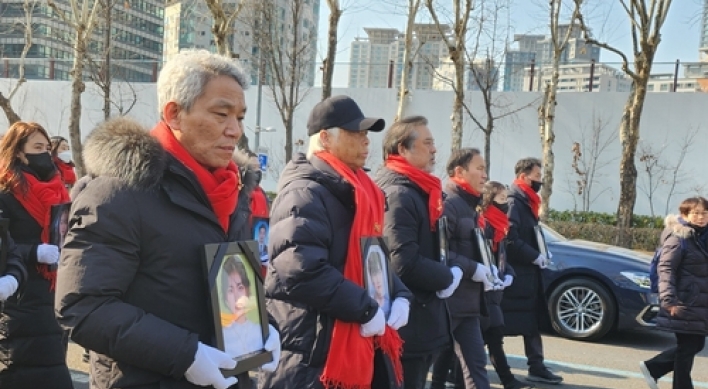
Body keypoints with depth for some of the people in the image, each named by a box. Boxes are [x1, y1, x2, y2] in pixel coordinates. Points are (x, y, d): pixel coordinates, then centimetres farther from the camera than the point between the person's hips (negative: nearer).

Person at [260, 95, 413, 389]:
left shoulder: (357, 192, 15)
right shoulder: (305, 193, -16)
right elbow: (301, 271, -29)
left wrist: (399, 295, 5)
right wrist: (366, 310, -22)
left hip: (359, 347, 10)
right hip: (313, 354, -9)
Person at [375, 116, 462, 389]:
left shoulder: (415, 190, 14)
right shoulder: (399, 194, -19)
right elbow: (404, 262, -27)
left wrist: (443, 275, 4)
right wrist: (447, 277, -12)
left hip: (417, 320, 10)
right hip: (407, 324, -10)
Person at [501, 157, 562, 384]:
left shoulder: (525, 203, 17)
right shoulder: (513, 202, -14)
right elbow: (510, 239, -24)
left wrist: (539, 253, 6)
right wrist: (535, 256, -17)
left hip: (527, 274, 10)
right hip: (514, 275, -10)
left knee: (532, 323, 12)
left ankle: (537, 368, 18)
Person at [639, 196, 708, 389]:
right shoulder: (678, 238, -13)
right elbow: (665, 268, -19)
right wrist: (669, 299, -28)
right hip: (684, 303, -8)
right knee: (687, 347, -1)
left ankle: (652, 367, 24)